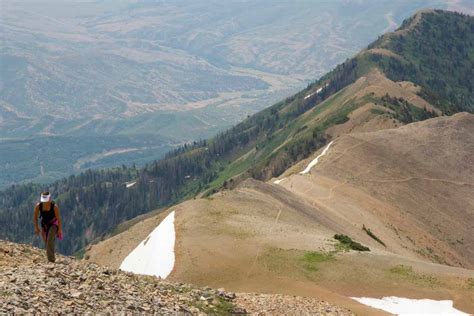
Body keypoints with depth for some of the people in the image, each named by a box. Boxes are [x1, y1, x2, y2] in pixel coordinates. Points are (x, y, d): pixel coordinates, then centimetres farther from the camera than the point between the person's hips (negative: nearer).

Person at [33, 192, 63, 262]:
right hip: (44, 224, 4)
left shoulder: (54, 206, -28)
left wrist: (60, 229, -14)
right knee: (46, 242, 11)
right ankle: (51, 257, 32)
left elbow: (58, 218, -19)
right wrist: (36, 228, -3)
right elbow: (35, 217, -4)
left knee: (50, 240, -20)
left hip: (53, 224, -4)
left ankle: (51, 259, -18)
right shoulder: (38, 206, -19)